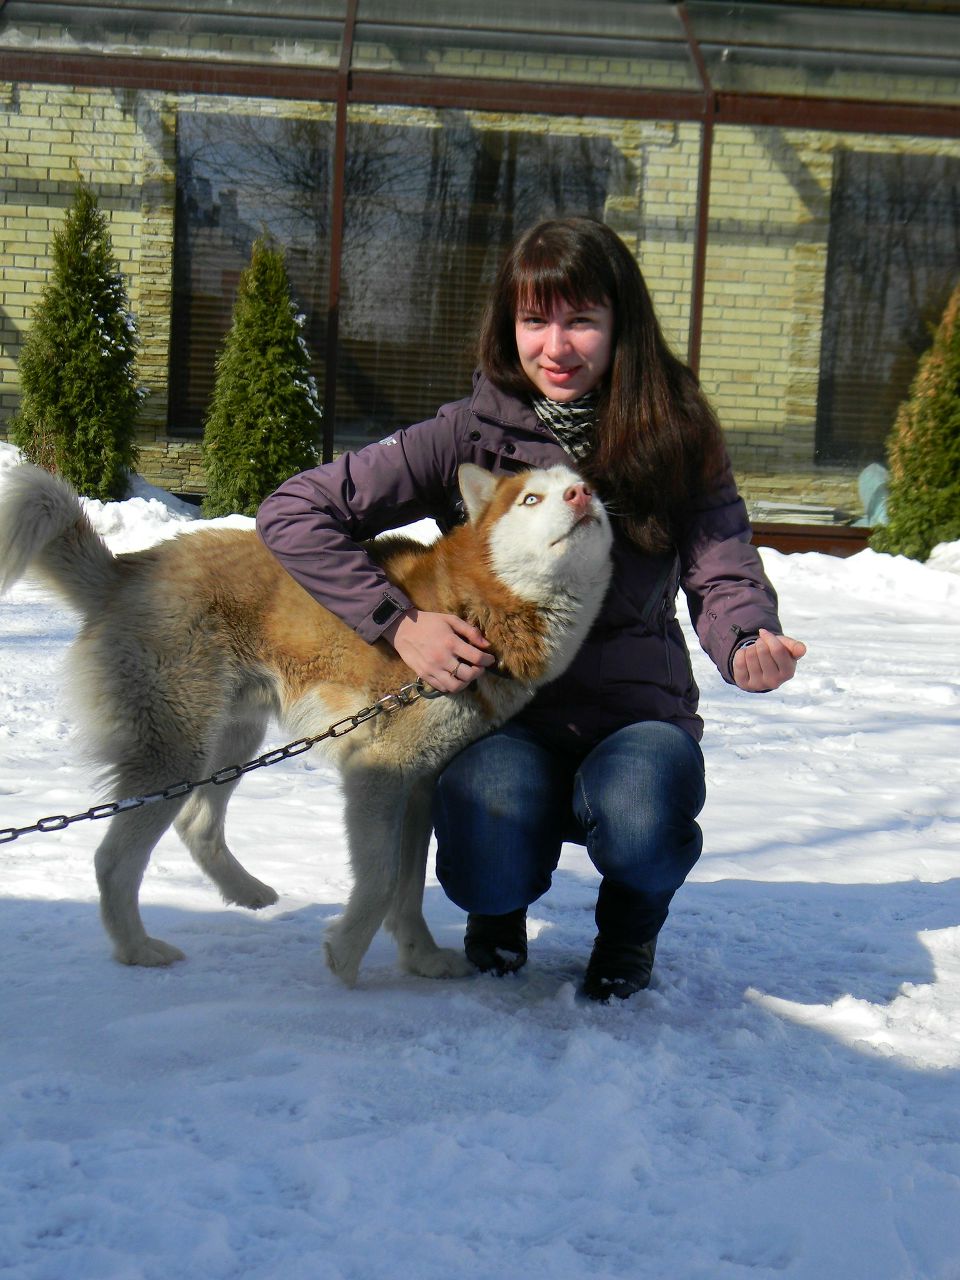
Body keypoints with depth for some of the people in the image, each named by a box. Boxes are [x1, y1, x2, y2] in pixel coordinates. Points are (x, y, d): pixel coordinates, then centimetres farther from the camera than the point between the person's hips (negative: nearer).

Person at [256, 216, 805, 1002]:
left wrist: (750, 648, -26)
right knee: (489, 873, -32)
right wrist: (398, 622, -16)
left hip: (637, 710, 1)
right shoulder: (471, 435, -4)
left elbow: (724, 578, -2)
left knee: (639, 819, -35)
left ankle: (632, 919, 6)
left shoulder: (674, 439, 1)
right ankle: (502, 905, 11)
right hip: (504, 715, 0)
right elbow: (294, 513, -5)